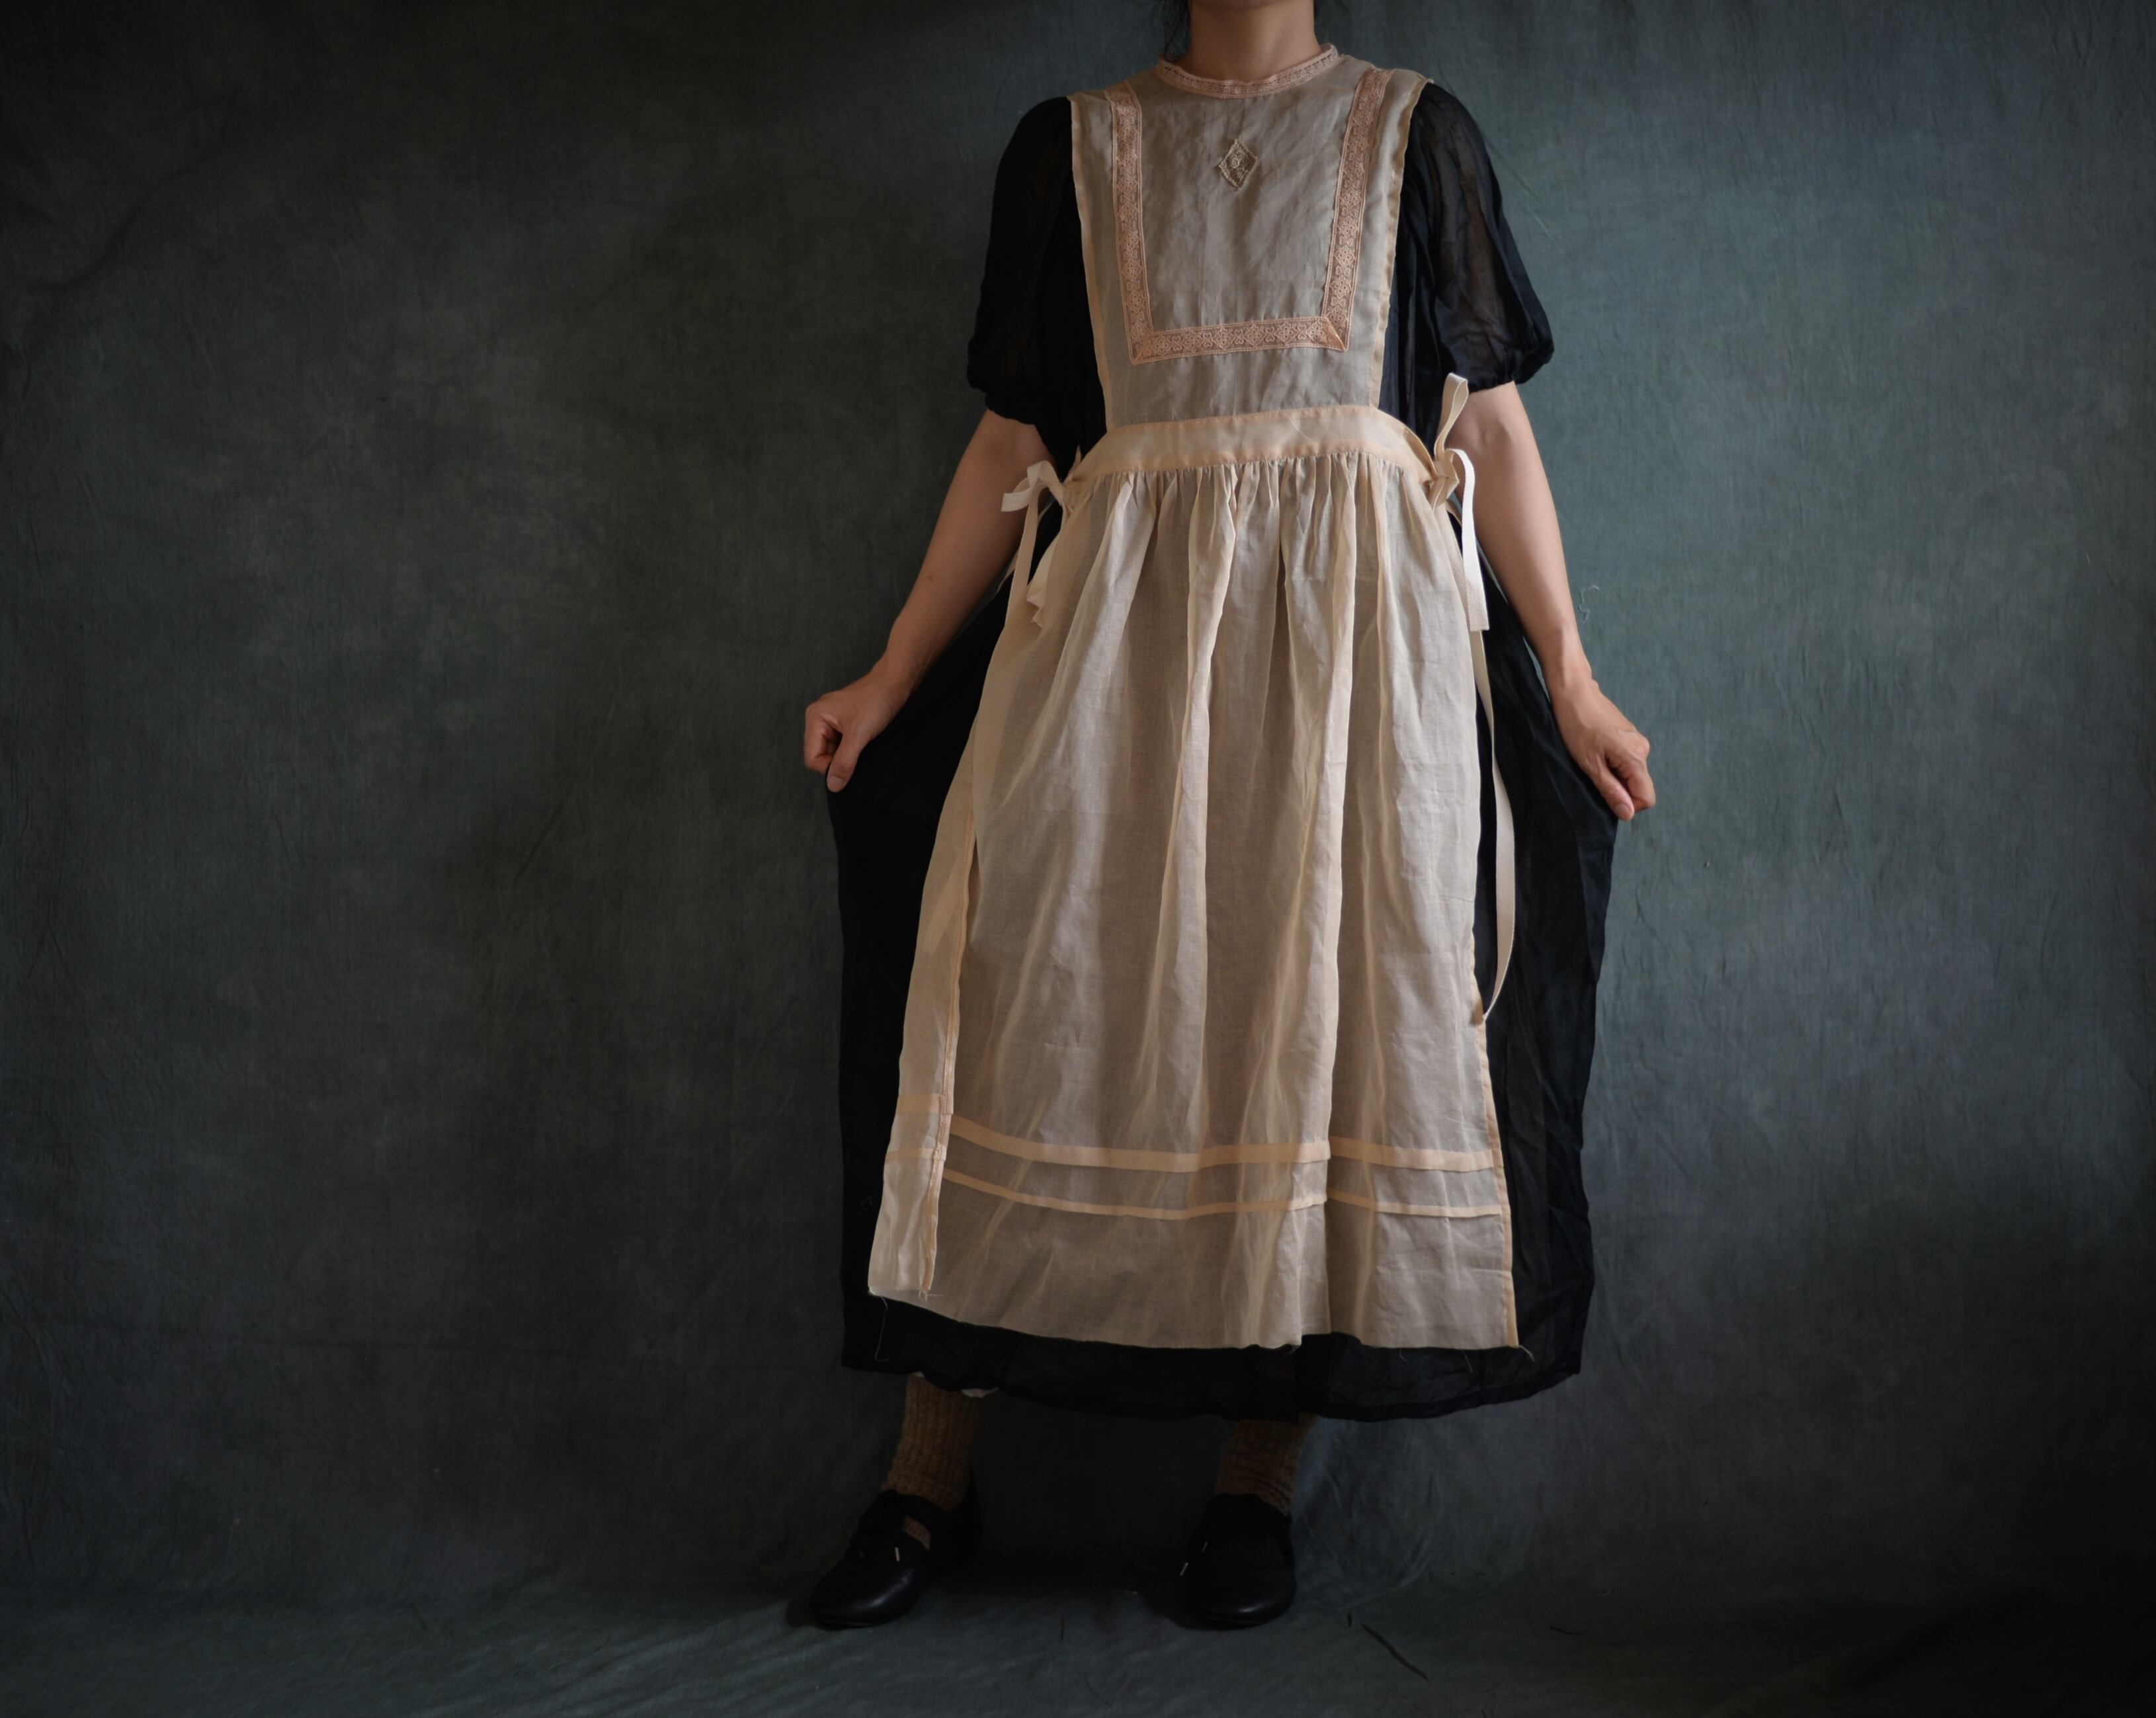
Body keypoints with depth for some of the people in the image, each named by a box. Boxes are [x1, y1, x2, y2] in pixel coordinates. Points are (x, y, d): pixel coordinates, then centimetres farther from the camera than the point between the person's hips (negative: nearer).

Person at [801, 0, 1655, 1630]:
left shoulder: (1413, 131, 13)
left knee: (1331, 993, -4)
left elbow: (1496, 422, 10)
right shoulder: (1069, 147, 15)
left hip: (1358, 617, 0)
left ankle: (1263, 1474, 6)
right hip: (1124, 610, 1)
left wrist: (1569, 677, 4)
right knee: (1029, 977, -6)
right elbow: (1012, 446, 13)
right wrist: (894, 677, 8)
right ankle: (933, 1476, 3)